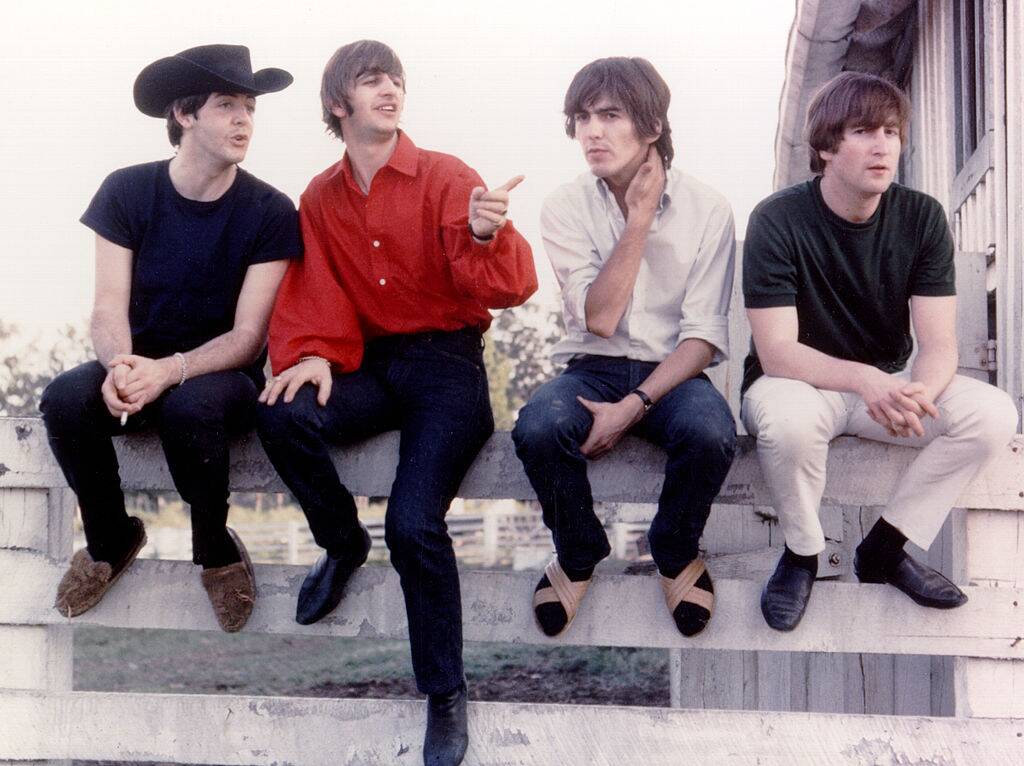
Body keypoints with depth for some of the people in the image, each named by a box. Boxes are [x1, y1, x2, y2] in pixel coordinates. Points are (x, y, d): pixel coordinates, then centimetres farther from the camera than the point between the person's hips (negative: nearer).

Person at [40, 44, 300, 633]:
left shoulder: (270, 212, -11)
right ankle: (111, 540, -2)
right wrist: (121, 366, -33)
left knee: (189, 406, -38)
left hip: (222, 375, -2)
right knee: (65, 399, -29)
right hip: (141, 368, 3)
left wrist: (170, 370, -32)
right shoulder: (128, 191, -6)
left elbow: (247, 335, -14)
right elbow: (109, 309, -9)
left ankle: (215, 547, -8)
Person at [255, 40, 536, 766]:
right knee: (284, 416, -29)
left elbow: (508, 288, -14)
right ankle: (343, 543, 2)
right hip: (369, 362, 4)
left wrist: (487, 236, -36)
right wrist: (311, 353, -13)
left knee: (414, 523, -24)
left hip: (446, 360, -4)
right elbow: (314, 296, 8)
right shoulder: (320, 198, 8)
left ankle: (446, 694, -3)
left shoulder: (447, 179, -5)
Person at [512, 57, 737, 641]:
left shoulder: (707, 209, -6)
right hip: (594, 370, 1)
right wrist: (638, 219, -16)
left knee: (710, 434, -35)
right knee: (537, 429, -32)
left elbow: (704, 335, -9)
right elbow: (598, 318, -12)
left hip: (672, 373, -1)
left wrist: (633, 406, -21)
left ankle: (676, 553, -2)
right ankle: (578, 555, -2)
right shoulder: (566, 208, -3)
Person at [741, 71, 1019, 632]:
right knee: (788, 416, -38)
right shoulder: (778, 220, -18)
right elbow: (777, 352, -24)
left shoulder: (922, 218, -8)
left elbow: (938, 343, -12)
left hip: (889, 385, 4)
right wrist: (865, 380, -42)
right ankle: (802, 554, -9)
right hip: (801, 384, -4)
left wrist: (918, 394, -36)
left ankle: (884, 549, -4)